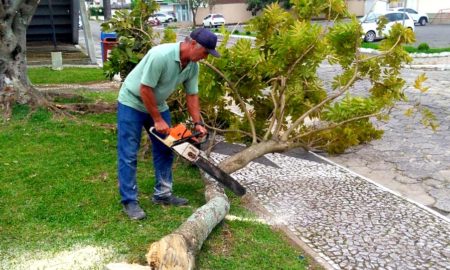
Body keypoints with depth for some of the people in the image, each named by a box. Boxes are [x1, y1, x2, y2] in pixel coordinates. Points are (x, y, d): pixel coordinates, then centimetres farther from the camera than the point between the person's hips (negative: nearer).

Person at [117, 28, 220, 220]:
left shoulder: (192, 65, -8)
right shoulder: (160, 55, -32)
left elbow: (192, 95, 1)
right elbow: (145, 90, -29)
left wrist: (198, 123, -8)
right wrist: (158, 120, -22)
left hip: (158, 104, 8)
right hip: (132, 103, -8)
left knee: (165, 150, 8)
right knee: (129, 154, -5)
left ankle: (162, 194, 19)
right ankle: (129, 201, 3)